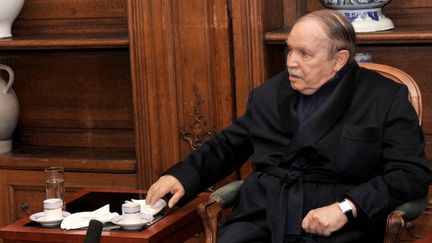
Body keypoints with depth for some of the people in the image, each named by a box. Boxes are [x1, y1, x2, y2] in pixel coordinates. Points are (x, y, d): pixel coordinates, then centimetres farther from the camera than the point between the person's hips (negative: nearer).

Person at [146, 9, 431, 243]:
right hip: (261, 216, 4)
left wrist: (346, 208, -15)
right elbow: (229, 144, 26)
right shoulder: (270, 92, 17)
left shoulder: (386, 98, 3)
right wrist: (183, 175, 8)